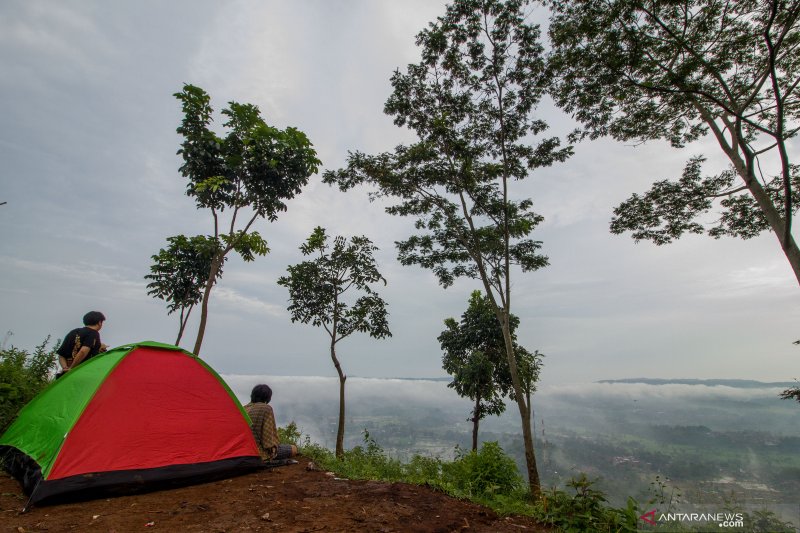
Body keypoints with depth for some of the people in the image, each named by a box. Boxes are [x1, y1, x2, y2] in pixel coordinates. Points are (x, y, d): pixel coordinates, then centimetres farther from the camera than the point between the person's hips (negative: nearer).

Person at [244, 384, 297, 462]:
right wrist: (273, 446, 0)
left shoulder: (244, 409, 4)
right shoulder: (266, 409, -16)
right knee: (293, 450, 3)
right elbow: (269, 432, -17)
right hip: (260, 452, -8)